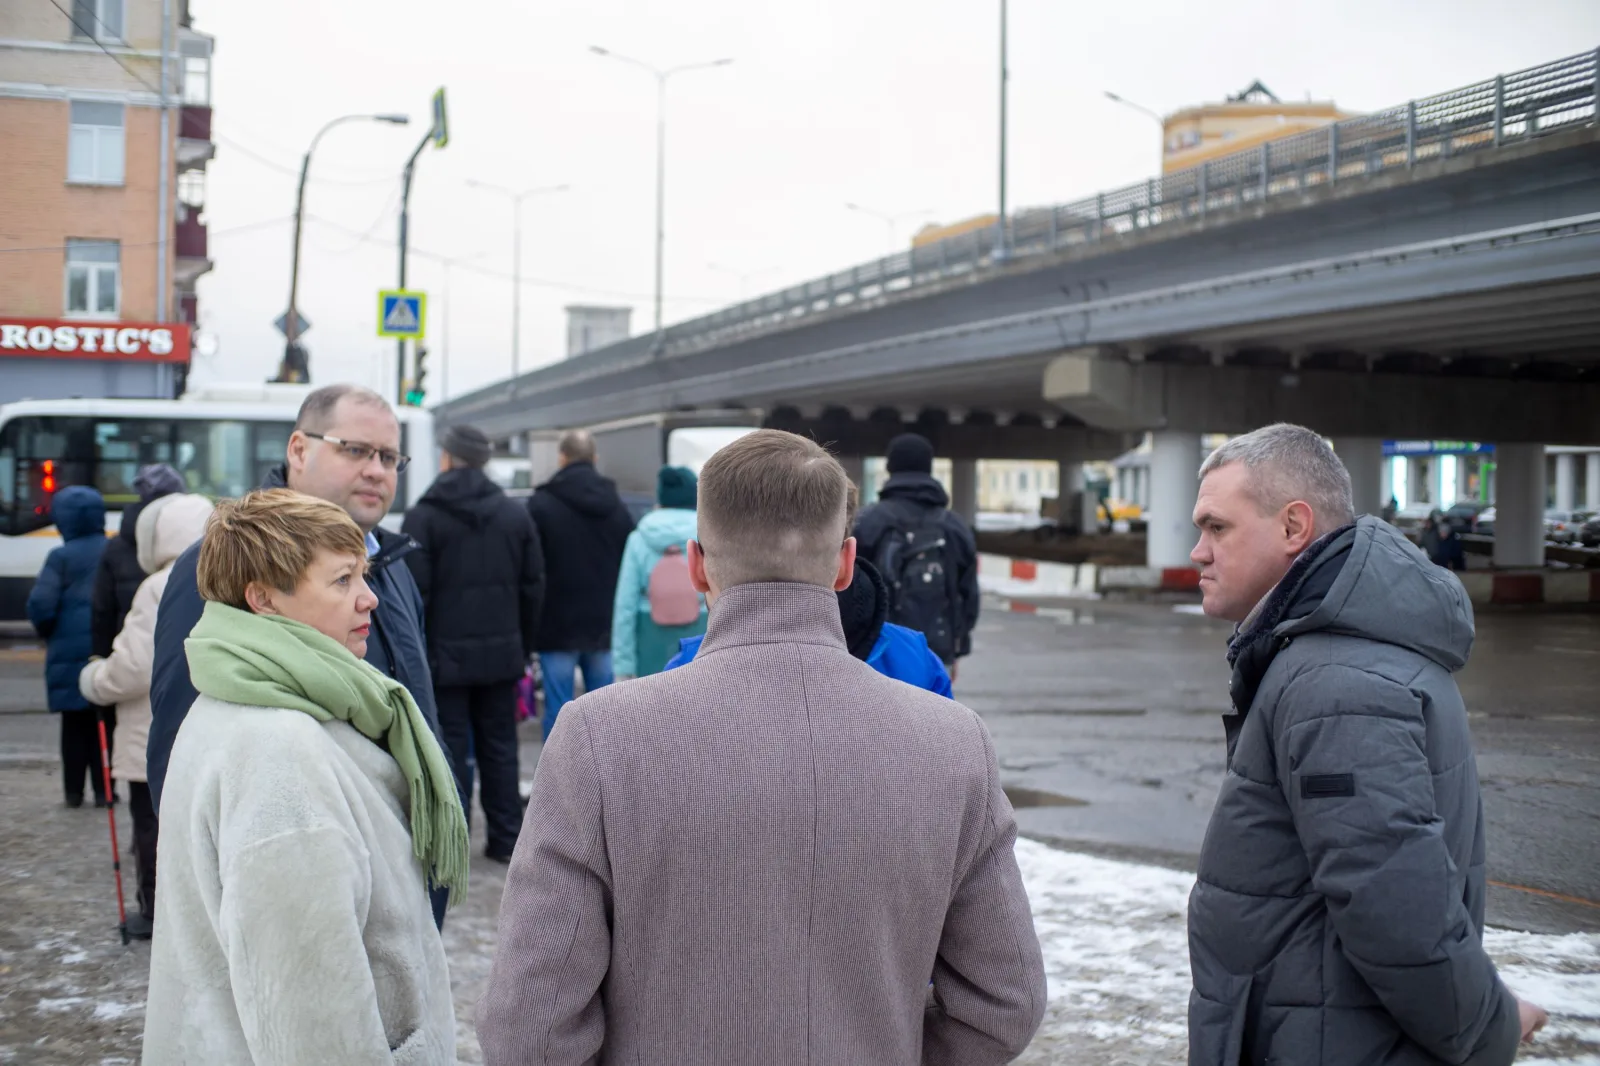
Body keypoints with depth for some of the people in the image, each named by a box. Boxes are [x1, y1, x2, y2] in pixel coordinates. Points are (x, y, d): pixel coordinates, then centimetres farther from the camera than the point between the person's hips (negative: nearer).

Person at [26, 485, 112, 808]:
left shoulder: (61, 557, -5)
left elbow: (41, 605, -10)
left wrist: (48, 633, 8)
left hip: (70, 650, -1)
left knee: (75, 723, 9)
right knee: (105, 721, 7)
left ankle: (74, 791, 14)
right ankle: (104, 790, 5)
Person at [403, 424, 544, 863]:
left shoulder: (423, 517, -7)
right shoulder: (516, 515, 7)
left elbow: (414, 593, -11)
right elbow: (533, 588, 9)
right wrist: (522, 647, 16)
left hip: (445, 654, -4)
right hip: (501, 653, 4)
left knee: (451, 749, 2)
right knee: (500, 748, 11)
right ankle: (506, 839, 15)